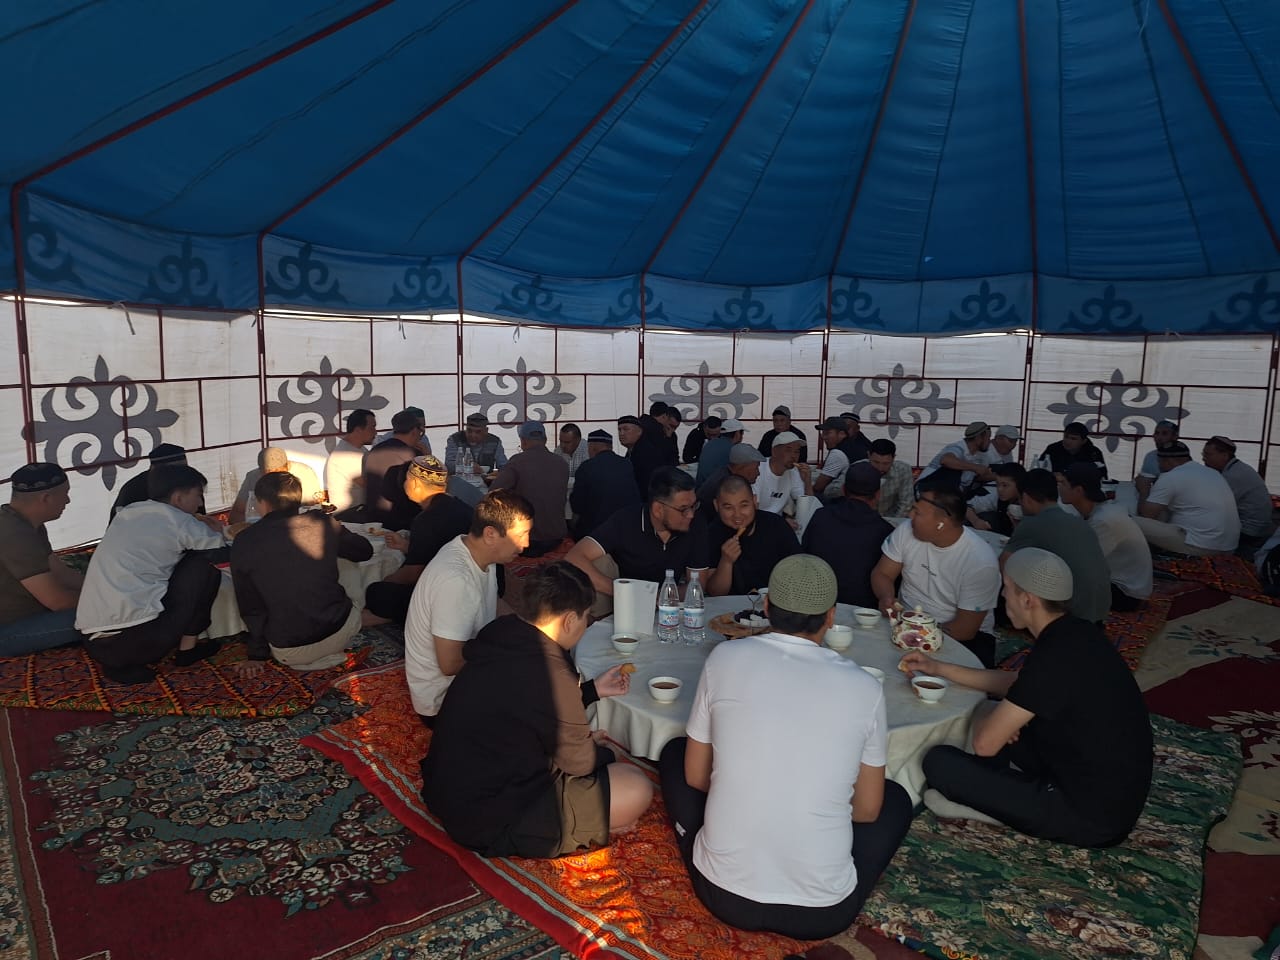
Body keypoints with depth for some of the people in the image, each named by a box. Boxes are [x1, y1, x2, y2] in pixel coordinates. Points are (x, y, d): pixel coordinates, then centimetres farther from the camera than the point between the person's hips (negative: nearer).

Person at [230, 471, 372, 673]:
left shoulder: (243, 543, -4)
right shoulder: (322, 523, -4)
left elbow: (249, 606, 4)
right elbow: (365, 551, 14)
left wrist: (257, 655, 17)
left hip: (287, 653, -1)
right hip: (338, 633, 1)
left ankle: (304, 662, 9)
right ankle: (329, 655, 13)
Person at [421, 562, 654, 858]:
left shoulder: (502, 637, -1)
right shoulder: (549, 671, -27)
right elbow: (579, 761, -12)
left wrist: (593, 689, 18)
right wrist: (607, 753, 9)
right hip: (489, 824, -9)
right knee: (637, 789, -9)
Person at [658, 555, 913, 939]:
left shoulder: (725, 658, -6)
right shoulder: (864, 686, -5)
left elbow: (695, 776, 5)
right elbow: (867, 810, 6)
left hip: (725, 893, 0)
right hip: (823, 912, 0)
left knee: (674, 752, 23)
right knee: (895, 799, 27)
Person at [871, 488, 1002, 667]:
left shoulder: (981, 562, -19)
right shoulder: (907, 531, -6)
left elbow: (965, 629, -17)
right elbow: (882, 574, 2)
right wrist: (886, 597, -21)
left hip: (958, 638, -3)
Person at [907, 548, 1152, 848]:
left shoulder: (1054, 657, -28)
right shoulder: (1075, 634, 1)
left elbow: (984, 743, -22)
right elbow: (1016, 684, 20)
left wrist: (981, 720, 1)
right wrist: (940, 669, 20)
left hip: (1091, 815, -9)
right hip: (1119, 796, 9)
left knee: (939, 762, -12)